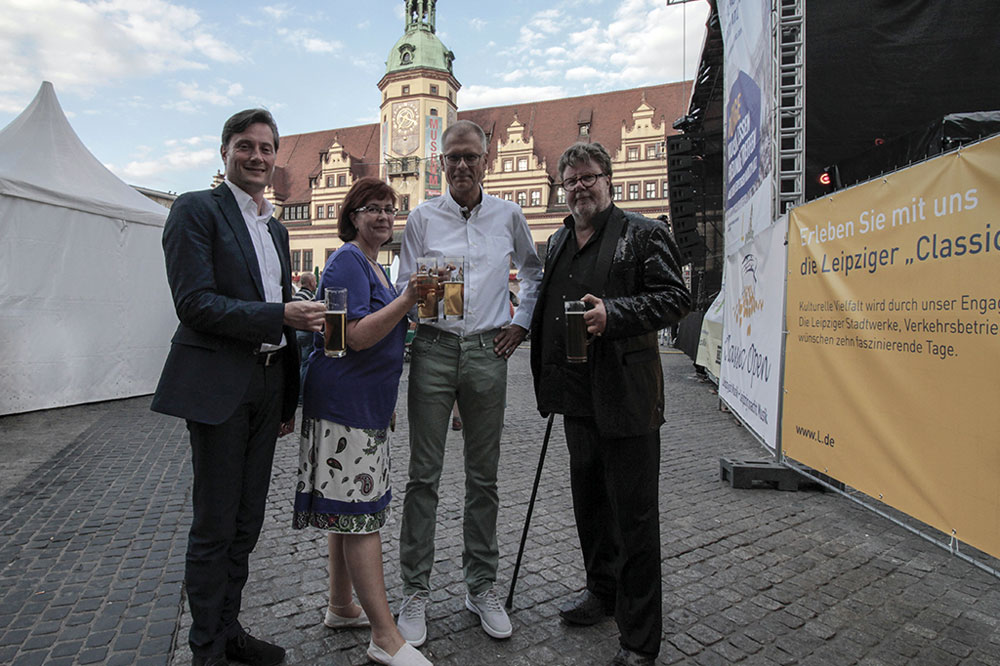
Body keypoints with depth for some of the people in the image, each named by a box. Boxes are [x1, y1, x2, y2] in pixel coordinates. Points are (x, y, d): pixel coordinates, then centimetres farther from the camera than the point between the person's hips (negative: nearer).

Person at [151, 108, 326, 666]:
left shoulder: (276, 228, 17)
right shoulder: (198, 210, -4)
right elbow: (195, 302, -15)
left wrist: (290, 398, 17)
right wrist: (282, 315, -23)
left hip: (268, 384, 7)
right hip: (219, 385, -7)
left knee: (247, 521, 15)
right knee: (215, 526, 4)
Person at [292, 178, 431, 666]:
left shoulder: (373, 266, 19)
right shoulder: (347, 262, -10)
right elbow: (356, 336, -20)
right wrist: (407, 300, -27)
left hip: (365, 404, 10)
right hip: (345, 403, -10)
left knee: (348, 509, 15)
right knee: (359, 514, -7)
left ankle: (341, 608, 29)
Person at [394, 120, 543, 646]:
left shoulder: (509, 216, 9)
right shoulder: (422, 217, 6)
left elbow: (535, 274, 22)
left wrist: (521, 325, 11)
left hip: (488, 352, 1)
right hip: (433, 349, -1)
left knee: (483, 478, 8)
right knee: (423, 475, 1)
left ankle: (481, 587, 23)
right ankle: (415, 592, 15)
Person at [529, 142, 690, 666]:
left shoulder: (643, 233, -3)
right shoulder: (558, 242, 16)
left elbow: (675, 298, -9)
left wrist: (613, 314, -24)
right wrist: (550, 382, 17)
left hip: (625, 397, -7)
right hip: (577, 395, 7)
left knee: (633, 514, 1)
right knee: (588, 500, 19)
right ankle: (602, 589, 41)